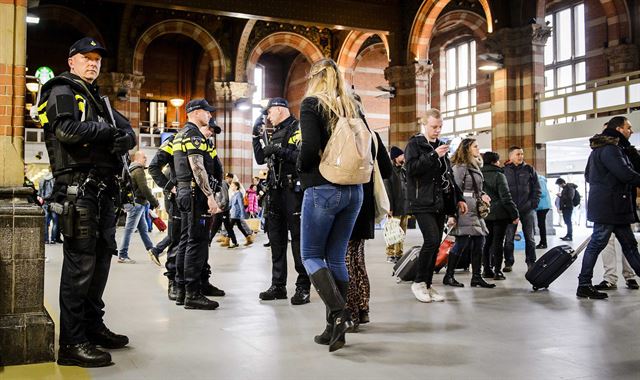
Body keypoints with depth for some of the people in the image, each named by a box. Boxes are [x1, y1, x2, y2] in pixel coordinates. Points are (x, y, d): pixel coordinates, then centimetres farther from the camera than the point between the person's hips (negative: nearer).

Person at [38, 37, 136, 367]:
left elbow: (129, 133, 16)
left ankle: (93, 327, 26)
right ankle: (72, 343, -4)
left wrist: (123, 139, -8)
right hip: (77, 188, -9)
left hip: (102, 190, 9)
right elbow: (67, 130, -20)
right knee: (80, 263, -10)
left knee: (101, 259, 14)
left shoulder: (96, 98, 26)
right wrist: (107, 130, -6)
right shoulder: (62, 91, 0)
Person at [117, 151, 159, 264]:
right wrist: (155, 202, -11)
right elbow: (144, 189, -18)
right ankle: (122, 255, -2)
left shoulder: (132, 170, 19)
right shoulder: (138, 170, -12)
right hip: (136, 203, -11)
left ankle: (151, 251, 16)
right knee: (129, 230, -6)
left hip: (138, 204, 11)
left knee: (143, 229, 11)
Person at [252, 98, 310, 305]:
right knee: (276, 239, 10)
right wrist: (257, 136, 11)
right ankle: (278, 285, 18)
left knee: (298, 238, -4)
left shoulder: (298, 129, -5)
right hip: (275, 191, 8)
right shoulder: (276, 133, 19)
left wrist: (280, 151, -21)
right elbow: (260, 159, 18)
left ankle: (303, 287, 2)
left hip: (294, 190, -8)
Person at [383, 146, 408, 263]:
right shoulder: (390, 170, -6)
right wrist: (390, 207, -19)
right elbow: (387, 190, -13)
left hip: (405, 208, 8)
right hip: (395, 209, -8)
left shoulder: (404, 171, 19)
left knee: (402, 233, 10)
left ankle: (399, 254, 17)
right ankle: (390, 254, 3)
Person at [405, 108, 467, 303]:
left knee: (435, 244, 5)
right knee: (432, 240, -17)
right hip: (423, 203, -7)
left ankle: (427, 285, 15)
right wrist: (433, 155, -19)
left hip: (440, 204, 7)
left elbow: (449, 175, 25)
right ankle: (418, 282, -1)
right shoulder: (414, 144, -1)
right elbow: (411, 168, -16)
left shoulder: (441, 145, 20)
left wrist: (458, 198, 20)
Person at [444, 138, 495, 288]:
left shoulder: (475, 166, 19)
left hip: (475, 210, 9)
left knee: (479, 242, 7)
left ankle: (476, 277, 13)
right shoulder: (460, 167, -9)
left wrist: (482, 195, 4)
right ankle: (448, 276, 3)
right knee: (461, 243, -7)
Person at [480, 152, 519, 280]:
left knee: (487, 242, 12)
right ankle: (497, 271, 1)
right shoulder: (499, 175, -10)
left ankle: (487, 270, 14)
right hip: (499, 214, -5)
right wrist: (514, 214, -10)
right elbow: (506, 197, -15)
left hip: (484, 215, 5)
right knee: (498, 242, 0)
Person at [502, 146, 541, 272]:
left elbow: (537, 188, 7)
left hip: (527, 209, 1)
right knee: (509, 237, 2)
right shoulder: (504, 170, 3)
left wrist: (533, 203, -4)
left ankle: (531, 262, 16)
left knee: (530, 237, 7)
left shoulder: (529, 169, 6)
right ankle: (508, 262, 11)